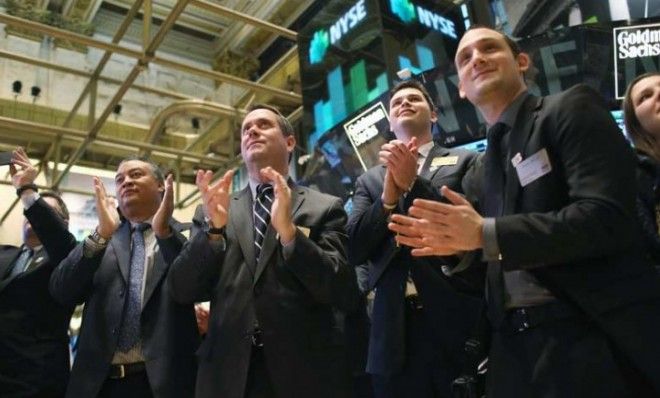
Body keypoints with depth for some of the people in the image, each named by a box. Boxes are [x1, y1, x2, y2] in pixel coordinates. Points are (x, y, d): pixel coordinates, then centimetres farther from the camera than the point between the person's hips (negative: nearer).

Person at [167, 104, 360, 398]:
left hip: (306, 372, -1)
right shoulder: (215, 211, 9)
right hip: (228, 373, 2)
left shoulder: (324, 208, 1)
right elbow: (181, 291, 2)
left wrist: (289, 231, -20)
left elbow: (346, 296, -8)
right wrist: (213, 228, -14)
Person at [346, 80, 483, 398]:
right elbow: (354, 251, 4)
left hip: (457, 318, -2)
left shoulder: (464, 162, 7)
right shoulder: (370, 180, 14)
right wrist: (389, 195, -9)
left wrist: (413, 182, -9)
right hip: (396, 330, 3)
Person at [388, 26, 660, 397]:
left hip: (596, 340, -6)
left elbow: (608, 217, -18)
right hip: (515, 348, 6)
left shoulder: (571, 109, -4)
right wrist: (454, 243, -3)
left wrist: (484, 234, -19)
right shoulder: (479, 174, 14)